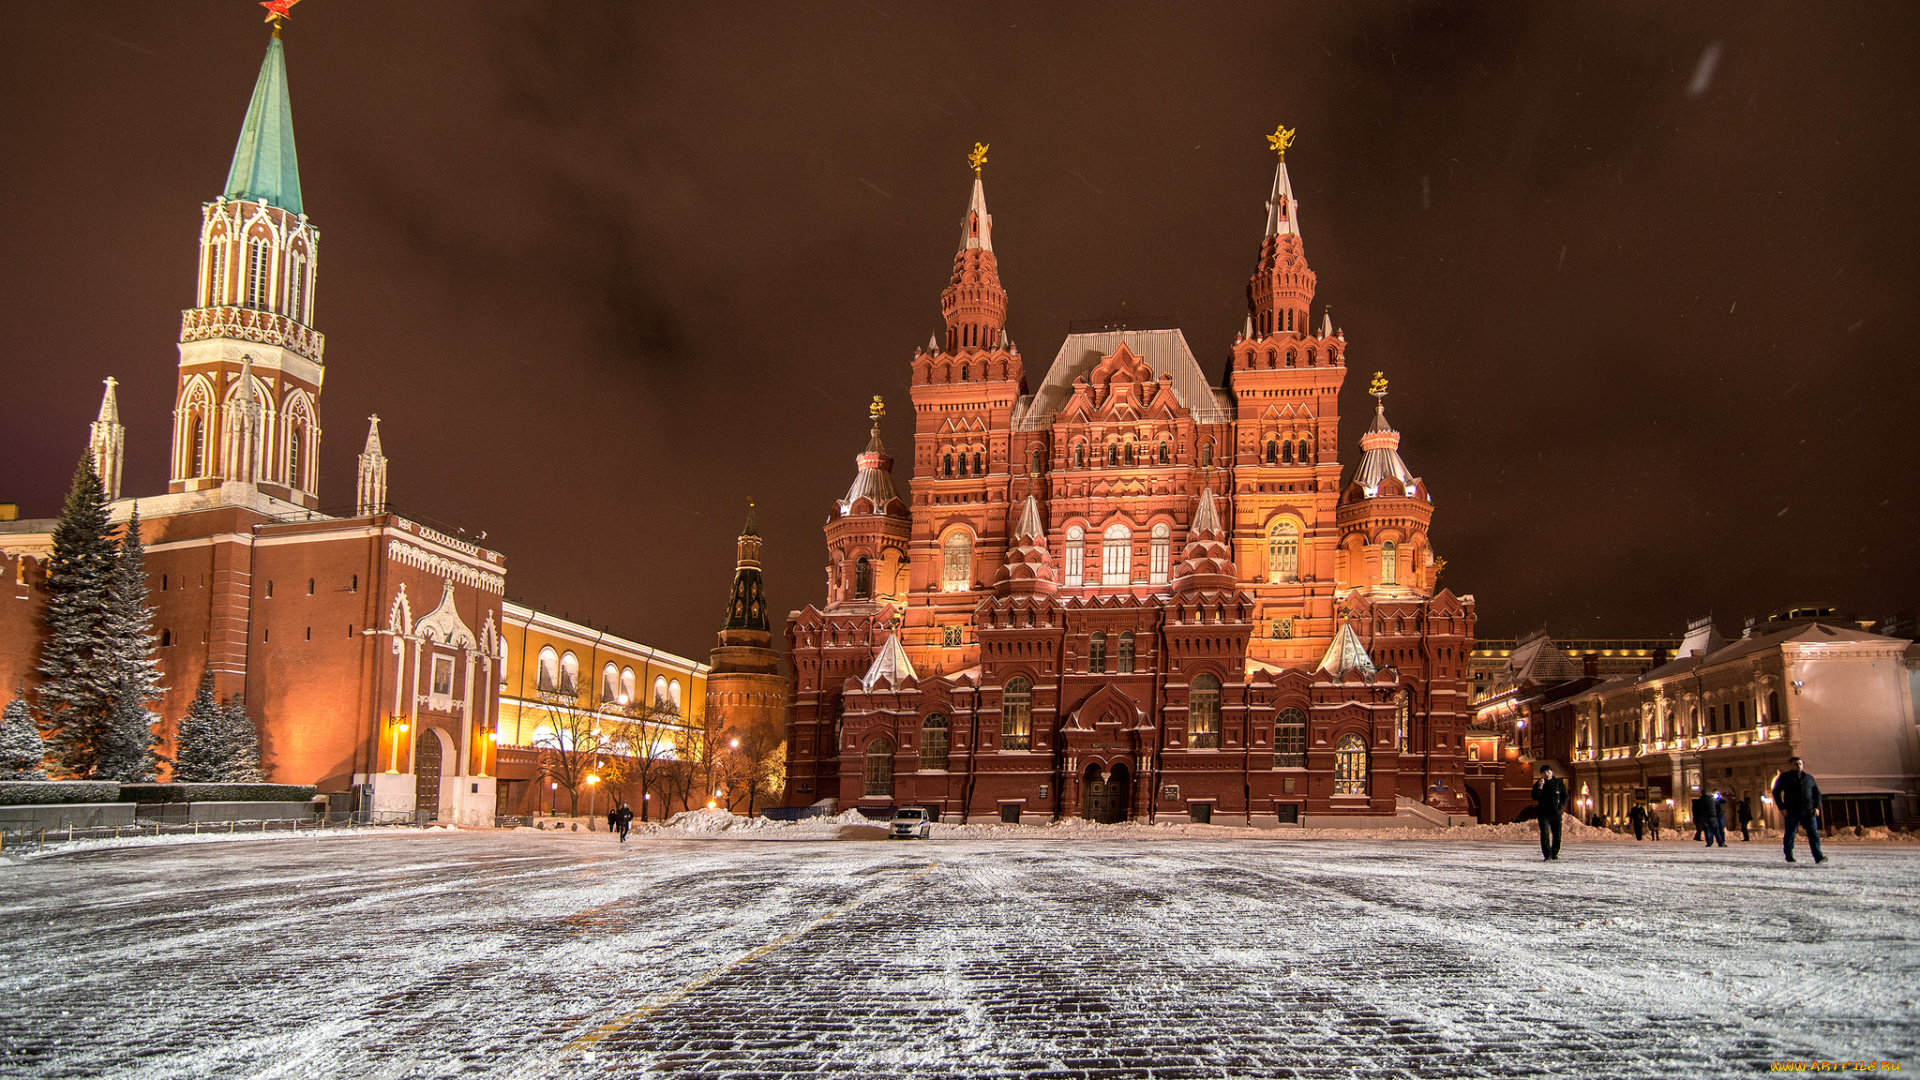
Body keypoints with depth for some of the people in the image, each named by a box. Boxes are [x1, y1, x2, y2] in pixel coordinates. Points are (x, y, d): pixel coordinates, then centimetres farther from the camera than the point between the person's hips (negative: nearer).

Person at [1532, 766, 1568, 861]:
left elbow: (1565, 796, 11)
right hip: (1543, 813, -1)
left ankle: (1555, 854, 18)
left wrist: (1561, 806, -2)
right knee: (1545, 835, -11)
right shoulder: (1537, 784, 4)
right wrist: (1540, 787, -18)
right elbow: (1534, 797, -5)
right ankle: (1547, 855, -12)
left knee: (1557, 835, 5)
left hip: (1556, 813, 1)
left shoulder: (1559, 783, 5)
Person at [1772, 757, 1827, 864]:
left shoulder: (1809, 778, 14)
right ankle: (1789, 855, 15)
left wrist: (1817, 807, 4)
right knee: (1790, 833, 2)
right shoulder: (1785, 777, 5)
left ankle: (1818, 856, -14)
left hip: (1808, 810, 2)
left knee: (1813, 833, -8)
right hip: (1792, 811, -2)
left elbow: (1817, 793, 19)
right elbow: (1776, 792, 4)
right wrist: (1781, 807, -5)